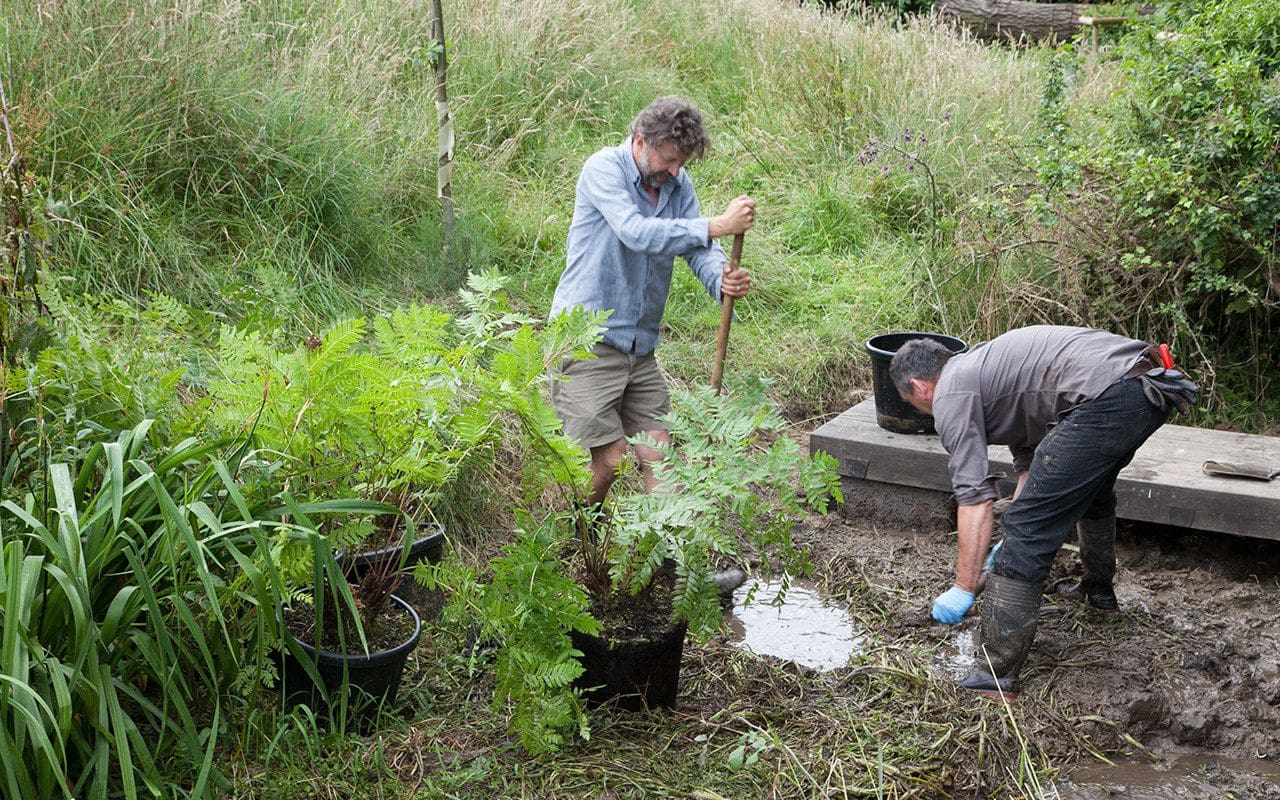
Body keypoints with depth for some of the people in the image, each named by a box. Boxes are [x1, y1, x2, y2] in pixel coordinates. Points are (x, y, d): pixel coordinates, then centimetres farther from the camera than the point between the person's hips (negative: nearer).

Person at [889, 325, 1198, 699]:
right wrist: (1016, 540, 38)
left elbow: (975, 498, -4)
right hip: (1150, 390, 10)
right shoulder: (982, 365, 31)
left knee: (1024, 531, -5)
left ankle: (995, 674, -4)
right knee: (1093, 488, 38)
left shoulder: (950, 395, 4)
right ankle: (1098, 589, 60)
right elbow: (1030, 461, 35)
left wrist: (963, 589, 1)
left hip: (1106, 401, -10)